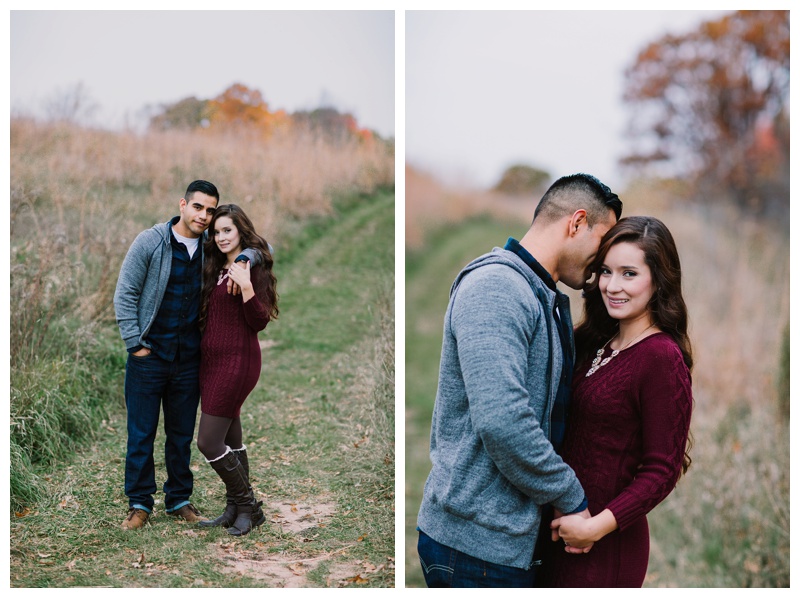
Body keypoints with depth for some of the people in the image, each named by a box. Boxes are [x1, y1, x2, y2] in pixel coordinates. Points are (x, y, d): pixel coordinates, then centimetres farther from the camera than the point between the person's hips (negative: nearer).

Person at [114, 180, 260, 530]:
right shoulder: (150, 242, -8)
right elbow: (125, 295, -5)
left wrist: (242, 260, -14)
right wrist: (135, 343, -9)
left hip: (189, 358, 3)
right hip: (149, 355, -3)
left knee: (182, 434, 11)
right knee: (141, 433, 3)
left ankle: (179, 500, 24)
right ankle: (139, 503, 16)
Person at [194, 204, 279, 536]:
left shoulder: (254, 267, -9)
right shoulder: (217, 268, 15)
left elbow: (259, 322, -14)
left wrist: (246, 286, -24)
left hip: (238, 359, -8)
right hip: (211, 359, 8)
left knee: (208, 442, -9)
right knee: (230, 441, 13)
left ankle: (248, 506, 6)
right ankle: (235, 510, 22)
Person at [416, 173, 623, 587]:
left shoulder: (546, 301, 15)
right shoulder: (494, 287, -17)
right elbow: (502, 423, -27)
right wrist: (574, 502, -16)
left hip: (514, 535, 9)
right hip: (475, 541, -9)